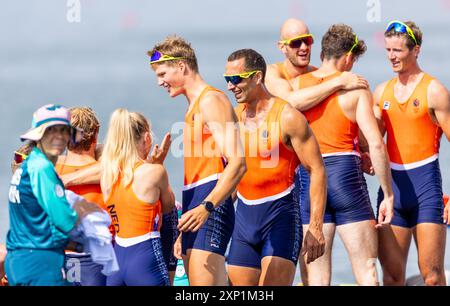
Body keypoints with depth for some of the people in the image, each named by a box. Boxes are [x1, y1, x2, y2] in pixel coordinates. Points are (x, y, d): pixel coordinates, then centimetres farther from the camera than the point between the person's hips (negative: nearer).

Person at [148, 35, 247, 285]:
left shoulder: (211, 101, -8)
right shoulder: (194, 106, 23)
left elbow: (237, 163, -19)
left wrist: (206, 207, -28)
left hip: (210, 208, -10)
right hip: (195, 207, 10)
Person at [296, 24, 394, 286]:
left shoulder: (296, 85, 7)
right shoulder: (356, 89, -1)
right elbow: (376, 144, -8)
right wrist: (388, 195, -3)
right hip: (346, 174, -3)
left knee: (317, 278, 4)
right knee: (366, 271, 3)